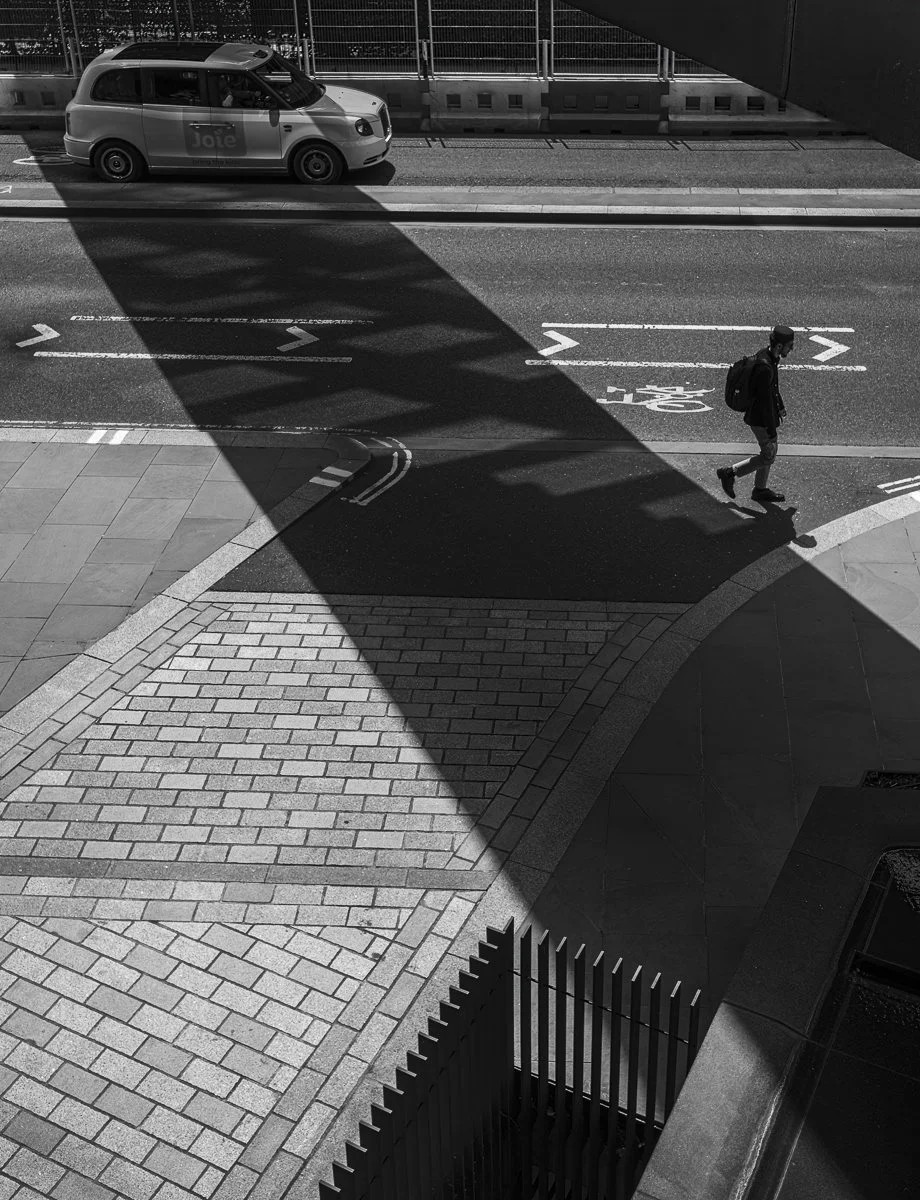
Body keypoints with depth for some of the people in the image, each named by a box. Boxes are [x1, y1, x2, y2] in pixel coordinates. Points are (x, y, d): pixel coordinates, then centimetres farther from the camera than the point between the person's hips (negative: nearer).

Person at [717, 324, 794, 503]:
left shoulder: (767, 354, -1)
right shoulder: (764, 368, -32)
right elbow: (765, 402, -27)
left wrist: (780, 406, 27)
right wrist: (772, 432, -21)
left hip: (766, 413, 9)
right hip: (760, 419, -9)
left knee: (770, 452, 20)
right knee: (768, 456, 4)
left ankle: (760, 490, 35)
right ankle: (730, 472, 14)